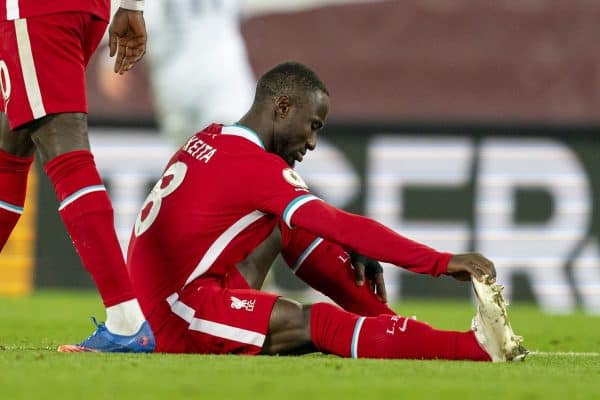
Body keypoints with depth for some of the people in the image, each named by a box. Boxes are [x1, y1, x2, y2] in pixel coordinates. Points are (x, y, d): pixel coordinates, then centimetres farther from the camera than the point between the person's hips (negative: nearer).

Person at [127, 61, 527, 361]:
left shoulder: (210, 140, 11)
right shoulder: (255, 167, -17)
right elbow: (343, 228, -23)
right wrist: (442, 262, -24)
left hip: (154, 299, 10)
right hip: (174, 321, -10)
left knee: (286, 223, 15)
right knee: (318, 323, -24)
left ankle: (385, 324, 9)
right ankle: (477, 346, -39)